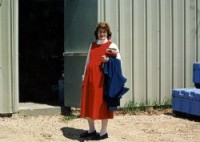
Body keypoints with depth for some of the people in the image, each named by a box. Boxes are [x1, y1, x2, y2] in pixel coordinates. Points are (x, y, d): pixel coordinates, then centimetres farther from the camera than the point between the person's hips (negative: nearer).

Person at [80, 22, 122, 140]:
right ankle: (91, 130, 21)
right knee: (89, 105, 8)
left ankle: (103, 132, 6)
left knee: (102, 104, -3)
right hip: (90, 78, 6)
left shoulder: (111, 45, 1)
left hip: (102, 78, -6)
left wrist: (109, 60, -24)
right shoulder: (92, 45, 17)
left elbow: (119, 60, -6)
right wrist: (84, 77, 14)